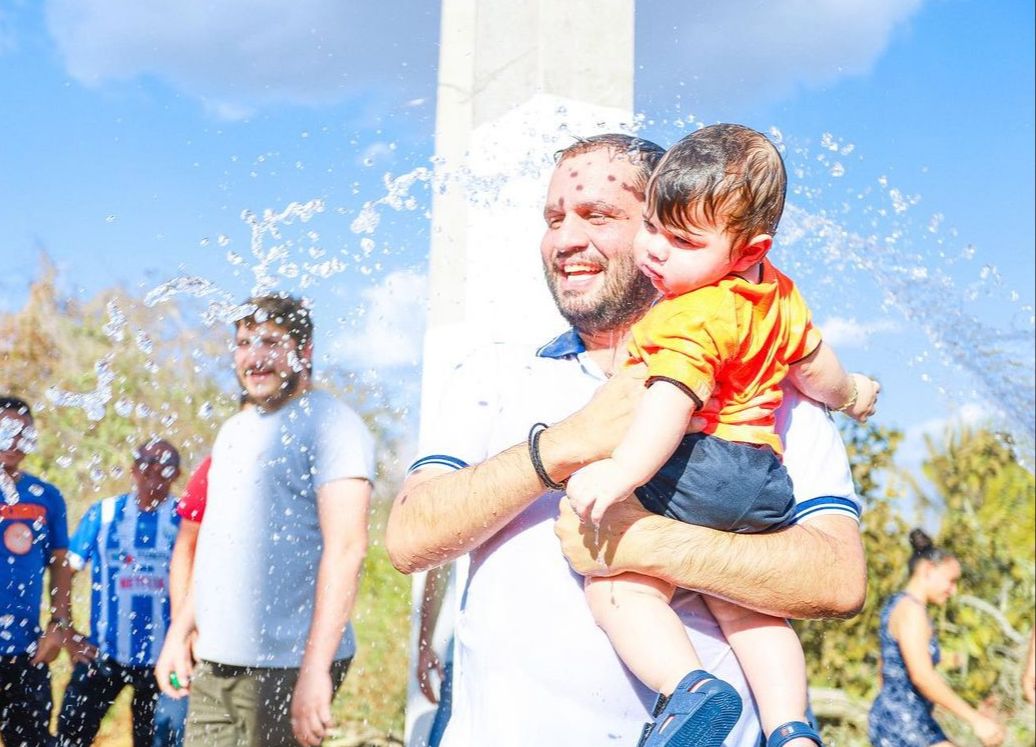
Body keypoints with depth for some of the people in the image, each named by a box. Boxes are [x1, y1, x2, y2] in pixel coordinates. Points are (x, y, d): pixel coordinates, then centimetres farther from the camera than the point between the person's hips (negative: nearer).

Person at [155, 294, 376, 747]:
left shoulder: (330, 424, -9)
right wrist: (180, 633, 17)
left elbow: (346, 548, -17)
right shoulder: (234, 430, 17)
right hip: (214, 663, 7)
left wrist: (315, 669, -22)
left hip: (285, 665, -7)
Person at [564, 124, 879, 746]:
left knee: (618, 587, -12)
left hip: (696, 468, -10)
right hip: (765, 477, 10)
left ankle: (691, 689, -27)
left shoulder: (695, 317, -15)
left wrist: (621, 472, -42)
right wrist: (848, 393, 49)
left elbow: (673, 401, -31)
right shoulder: (777, 292, 14)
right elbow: (812, 361, 29)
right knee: (745, 609, 21)